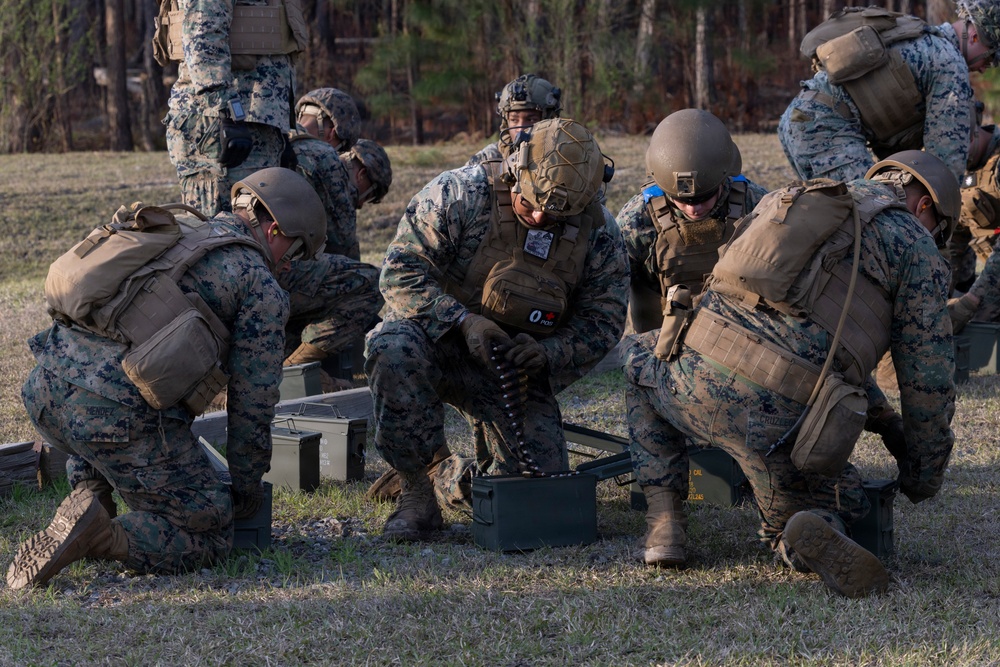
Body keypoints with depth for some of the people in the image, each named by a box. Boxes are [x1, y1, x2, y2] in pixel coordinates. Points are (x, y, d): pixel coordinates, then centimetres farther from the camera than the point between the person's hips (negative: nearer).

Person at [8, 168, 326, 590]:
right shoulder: (263, 289, 9)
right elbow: (253, 401, 10)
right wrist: (247, 489, 26)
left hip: (46, 390, 7)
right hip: (120, 414, -7)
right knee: (209, 539, 8)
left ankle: (89, 495, 19)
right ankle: (101, 538, -16)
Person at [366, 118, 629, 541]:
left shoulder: (598, 235, -8)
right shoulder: (460, 195, -19)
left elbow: (602, 322, -4)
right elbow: (401, 272, -21)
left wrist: (547, 352, -24)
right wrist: (465, 322, -34)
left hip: (515, 363, 3)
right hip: (438, 341, -2)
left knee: (542, 476, -14)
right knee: (394, 350, -38)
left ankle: (480, 460, 25)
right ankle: (416, 491, -22)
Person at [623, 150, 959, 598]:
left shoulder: (791, 200, 29)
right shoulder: (914, 246, 13)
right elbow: (928, 377, 9)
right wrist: (922, 479, 24)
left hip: (698, 382, 4)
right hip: (779, 416, -3)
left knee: (640, 356, 37)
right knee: (837, 504, 25)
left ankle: (664, 519, 22)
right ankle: (816, 535, -14)